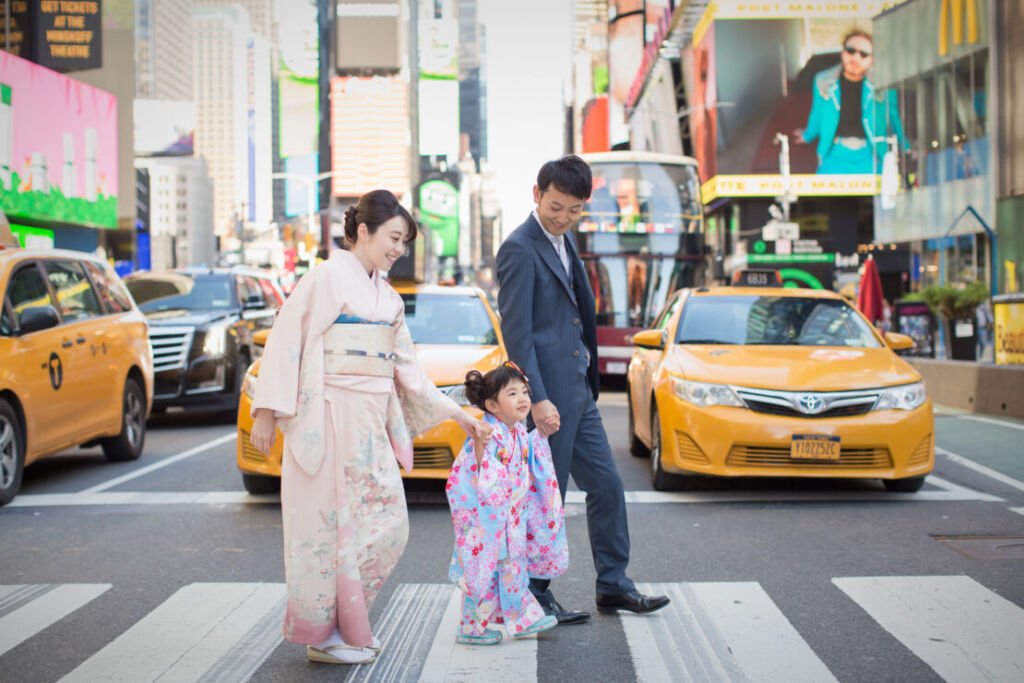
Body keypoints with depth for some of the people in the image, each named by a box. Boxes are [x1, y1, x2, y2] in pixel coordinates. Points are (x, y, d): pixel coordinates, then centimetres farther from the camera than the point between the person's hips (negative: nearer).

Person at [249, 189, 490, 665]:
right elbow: (286, 342, -11)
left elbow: (406, 367, 20)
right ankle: (323, 635, 8)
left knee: (387, 524, 6)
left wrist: (456, 415, 18)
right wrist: (267, 412, -16)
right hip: (329, 420, -8)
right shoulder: (327, 278, -7)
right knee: (329, 523, -3)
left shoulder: (386, 296, 16)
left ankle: (348, 621, 21)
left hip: (371, 424, 8)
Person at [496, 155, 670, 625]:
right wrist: (538, 399, -23)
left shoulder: (563, 241, 15)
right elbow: (515, 332, -18)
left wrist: (588, 381, 19)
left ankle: (613, 586, 23)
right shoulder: (519, 250, -14)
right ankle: (535, 599, 11)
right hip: (549, 395, -9)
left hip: (578, 391, 9)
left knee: (607, 486, 12)